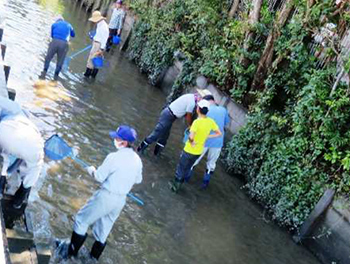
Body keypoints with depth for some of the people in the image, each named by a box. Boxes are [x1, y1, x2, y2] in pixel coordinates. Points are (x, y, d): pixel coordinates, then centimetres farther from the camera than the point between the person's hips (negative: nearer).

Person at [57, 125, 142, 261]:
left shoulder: (113, 157, -22)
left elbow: (99, 177, -14)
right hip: (121, 200, 6)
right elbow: (138, 180, 10)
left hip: (106, 197, -6)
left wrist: (91, 170, 6)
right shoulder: (137, 160, -4)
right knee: (103, 230, 22)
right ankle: (94, 257, 35)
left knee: (81, 220, 13)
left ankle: (71, 251, 22)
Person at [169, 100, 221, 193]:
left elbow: (191, 136, -38)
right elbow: (219, 133, 3)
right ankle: (179, 184, 38)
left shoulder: (197, 122, -27)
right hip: (199, 152, 6)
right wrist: (206, 137, 1)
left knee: (181, 167, 15)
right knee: (187, 168, 24)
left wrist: (191, 142, -17)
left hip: (189, 150, -6)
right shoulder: (211, 121, -8)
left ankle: (175, 185, 27)